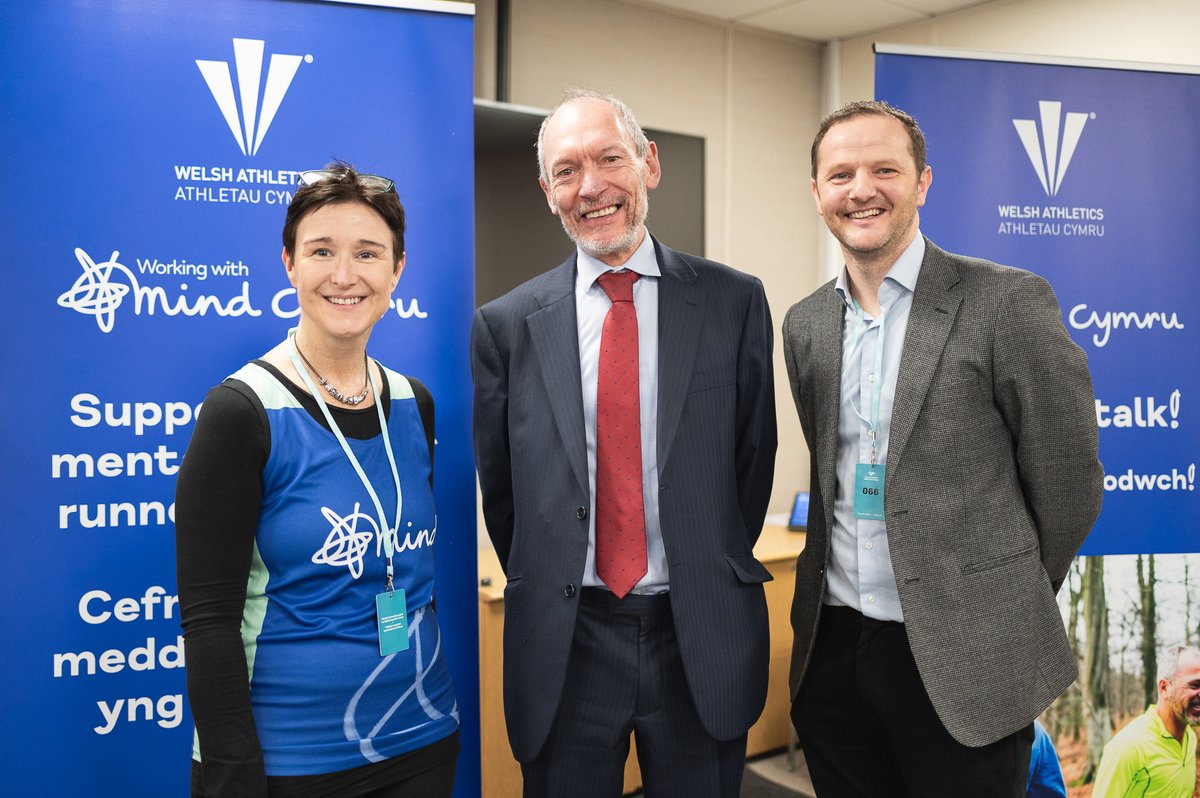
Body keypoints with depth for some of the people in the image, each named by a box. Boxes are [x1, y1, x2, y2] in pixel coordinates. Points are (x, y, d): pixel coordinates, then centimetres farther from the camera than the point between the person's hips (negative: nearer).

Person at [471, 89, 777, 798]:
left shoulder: (734, 301, -2)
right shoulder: (506, 325, -1)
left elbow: (754, 455, 4)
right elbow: (497, 481, 6)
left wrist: (715, 574, 7)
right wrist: (547, 587, 7)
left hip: (703, 639, 0)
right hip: (565, 640, 0)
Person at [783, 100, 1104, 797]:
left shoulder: (1008, 301, -11)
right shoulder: (805, 324, 6)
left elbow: (1068, 482, -5)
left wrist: (1006, 606, 5)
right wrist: (857, 585, 13)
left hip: (961, 661, -4)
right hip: (833, 647, 5)